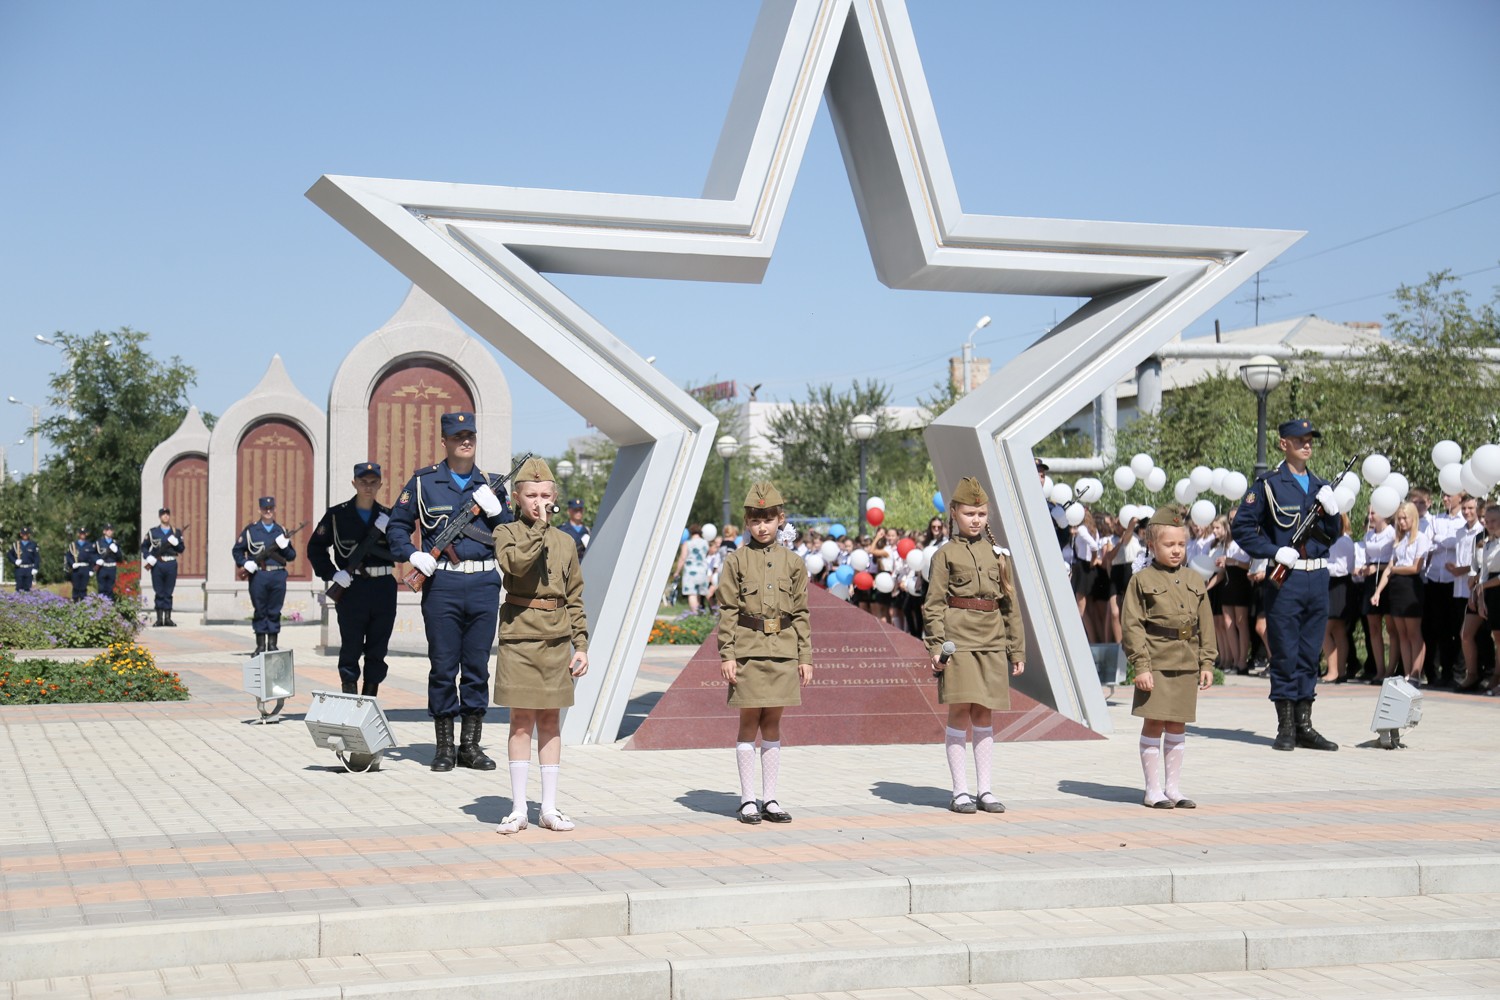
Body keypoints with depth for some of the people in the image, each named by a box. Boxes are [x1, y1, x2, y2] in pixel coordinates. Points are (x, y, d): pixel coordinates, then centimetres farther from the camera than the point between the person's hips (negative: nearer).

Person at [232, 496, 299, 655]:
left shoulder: (281, 531, 12)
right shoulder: (250, 530, 6)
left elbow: (292, 556, 13)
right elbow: (237, 550, 9)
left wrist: (284, 546, -7)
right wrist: (244, 563, -7)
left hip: (278, 576, 2)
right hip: (258, 576, -2)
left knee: (275, 612, 5)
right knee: (260, 612, 4)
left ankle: (273, 644, 12)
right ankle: (260, 646, 10)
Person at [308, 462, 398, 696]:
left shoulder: (388, 516, 10)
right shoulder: (337, 515, 2)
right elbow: (315, 548, 4)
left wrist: (387, 532, -10)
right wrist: (332, 574, -7)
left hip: (383, 589, 3)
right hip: (351, 588, -3)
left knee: (378, 649, 7)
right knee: (351, 646, -4)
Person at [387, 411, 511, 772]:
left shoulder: (490, 486, 12)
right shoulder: (423, 482, 3)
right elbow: (396, 526, 7)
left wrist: (495, 510, -6)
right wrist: (412, 554, -9)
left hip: (484, 584, 3)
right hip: (442, 584, -3)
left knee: (478, 666, 6)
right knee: (443, 666, 2)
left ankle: (471, 746, 15)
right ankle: (444, 747, 10)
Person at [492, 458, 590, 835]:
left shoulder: (565, 542, 9)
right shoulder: (506, 533, 0)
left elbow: (575, 599, 12)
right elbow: (517, 562, -24)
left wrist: (581, 645, 6)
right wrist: (539, 526, -19)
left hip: (556, 643, 3)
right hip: (519, 639, -3)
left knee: (550, 721, 7)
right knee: (521, 722, 0)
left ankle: (549, 807, 13)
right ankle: (518, 809, 6)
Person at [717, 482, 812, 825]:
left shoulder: (793, 562, 7)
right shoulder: (736, 560, 0)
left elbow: (801, 613, 9)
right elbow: (727, 611, -2)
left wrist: (805, 657, 5)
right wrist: (726, 654, -8)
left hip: (783, 651, 3)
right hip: (748, 650, -2)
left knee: (773, 723, 7)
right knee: (749, 722, 1)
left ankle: (770, 799, 13)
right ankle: (747, 800, 8)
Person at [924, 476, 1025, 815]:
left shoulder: (997, 554, 13)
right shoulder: (945, 555, 2)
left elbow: (1010, 605, 15)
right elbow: (933, 605, -3)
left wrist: (1017, 649, 11)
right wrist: (936, 646, -13)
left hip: (992, 643, 4)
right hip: (958, 640, -4)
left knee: (984, 714, 6)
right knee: (960, 712, -4)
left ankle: (984, 789, 12)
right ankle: (960, 790, 2)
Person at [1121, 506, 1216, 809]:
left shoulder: (1195, 582, 11)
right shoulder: (1141, 581, -4)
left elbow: (1206, 625, 14)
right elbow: (1132, 625, -8)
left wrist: (1206, 663, 8)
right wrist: (1141, 665, -14)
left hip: (1186, 666, 5)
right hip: (1156, 664, -5)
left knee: (1178, 726, 10)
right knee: (1153, 724, -1)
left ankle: (1173, 787, 18)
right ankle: (1153, 790, 7)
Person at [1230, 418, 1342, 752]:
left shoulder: (1321, 486, 15)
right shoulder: (1268, 485, -3)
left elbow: (1332, 536, 18)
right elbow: (1241, 527, -6)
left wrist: (1332, 512, -2)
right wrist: (1274, 551, -15)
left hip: (1318, 578, 5)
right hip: (1285, 579, -5)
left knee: (1310, 655, 9)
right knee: (1285, 656, -1)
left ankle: (1304, 725, 15)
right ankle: (1285, 727, 5)